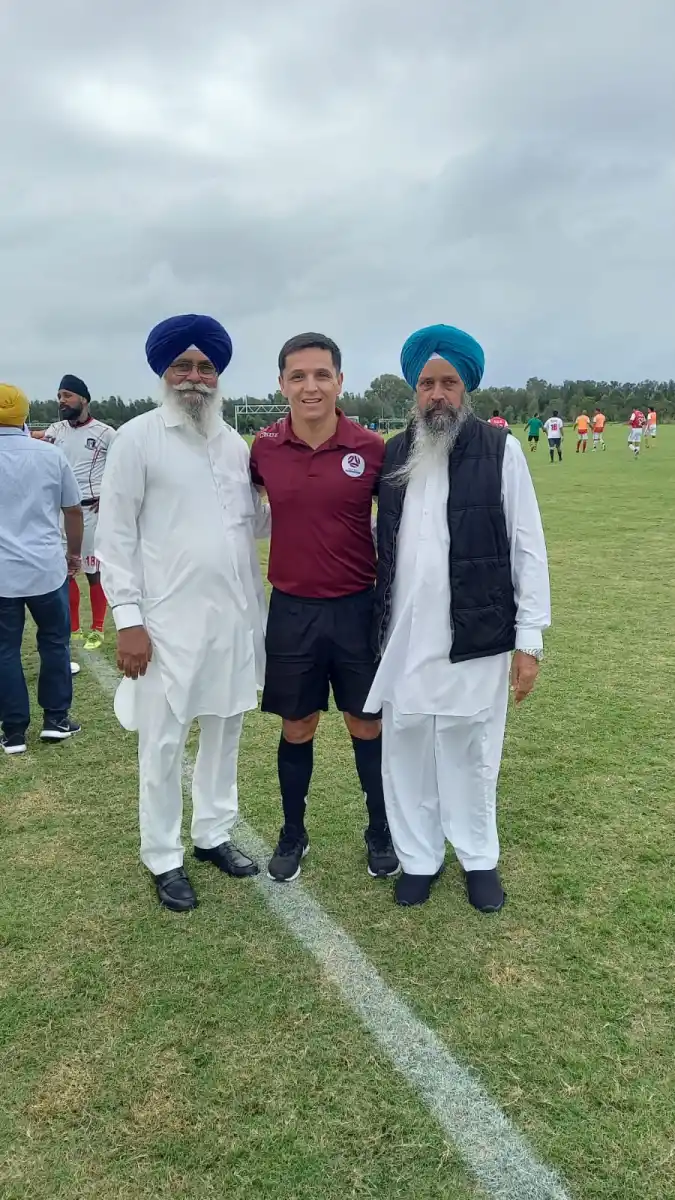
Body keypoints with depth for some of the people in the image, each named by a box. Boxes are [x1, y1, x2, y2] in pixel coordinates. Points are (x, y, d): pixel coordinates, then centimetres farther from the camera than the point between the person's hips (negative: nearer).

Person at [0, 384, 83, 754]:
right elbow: (74, 509, 7)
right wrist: (74, 552, 21)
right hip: (47, 568, 1)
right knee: (54, 642, 16)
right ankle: (56, 719, 21)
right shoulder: (50, 454, 1)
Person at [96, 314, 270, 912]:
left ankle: (213, 834, 35)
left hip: (235, 616, 5)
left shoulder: (234, 443, 9)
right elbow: (116, 535, -8)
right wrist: (128, 618, -13)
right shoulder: (138, 438, -6)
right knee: (163, 744, 5)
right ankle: (164, 858, 23)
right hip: (168, 621, -5)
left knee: (225, 732, 16)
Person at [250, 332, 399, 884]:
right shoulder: (265, 447, -4)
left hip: (358, 608, -1)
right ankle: (293, 835, 33)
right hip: (291, 610, 1)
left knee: (368, 725, 11)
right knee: (297, 729, 13)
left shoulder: (372, 449, -9)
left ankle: (381, 832, 31)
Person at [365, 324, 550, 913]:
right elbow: (382, 542, 11)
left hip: (476, 636, -3)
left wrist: (530, 637, -7)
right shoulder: (393, 454, 6)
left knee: (471, 752, 10)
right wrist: (375, 621, 8)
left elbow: (527, 548, -5)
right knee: (404, 749, 11)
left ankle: (479, 857, 32)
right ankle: (418, 856, 31)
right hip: (404, 637, 3)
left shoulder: (502, 450, -5)